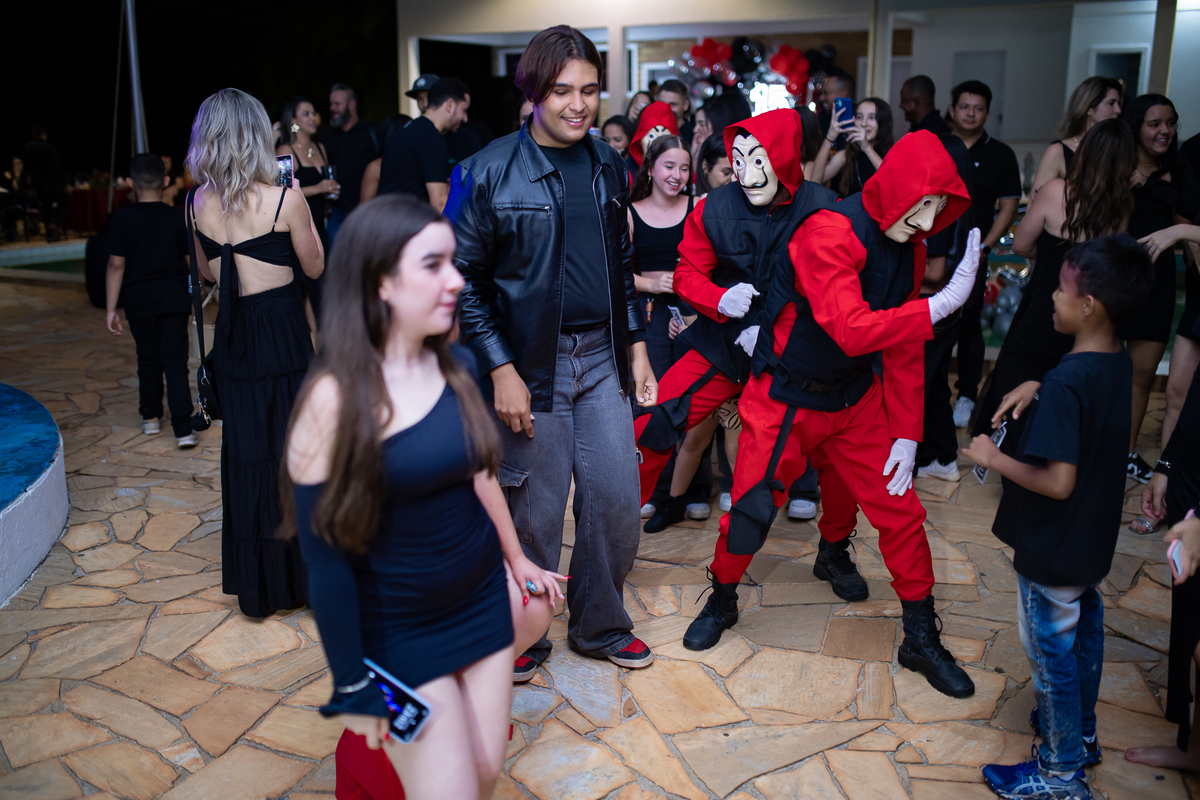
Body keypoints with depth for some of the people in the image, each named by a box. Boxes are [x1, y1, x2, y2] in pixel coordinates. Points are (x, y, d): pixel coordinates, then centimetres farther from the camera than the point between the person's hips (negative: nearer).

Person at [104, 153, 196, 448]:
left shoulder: (123, 218, -7)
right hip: (174, 298, 0)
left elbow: (116, 264, -9)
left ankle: (150, 417, 31)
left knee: (148, 359, 17)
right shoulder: (179, 217, -3)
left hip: (138, 299, 0)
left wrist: (111, 309, -4)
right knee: (175, 362, -1)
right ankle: (183, 429, -8)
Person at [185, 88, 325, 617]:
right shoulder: (284, 200, -14)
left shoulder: (197, 204, 0)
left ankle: (253, 584, 25)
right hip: (283, 334, -4)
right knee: (292, 450, 8)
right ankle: (296, 570, 20)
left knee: (244, 453, 14)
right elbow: (315, 268, 0)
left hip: (231, 337, 5)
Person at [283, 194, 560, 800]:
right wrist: (354, 685, -11)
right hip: (398, 631, -5)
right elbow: (325, 553, -16)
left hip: (483, 600, 5)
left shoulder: (457, 366, -4)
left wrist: (517, 559, 20)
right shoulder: (335, 398, -20)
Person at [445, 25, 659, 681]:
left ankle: (599, 626, 29)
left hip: (601, 356, 5)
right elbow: (462, 279, -8)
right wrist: (501, 369, -13)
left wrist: (636, 348, 12)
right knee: (534, 511, 4)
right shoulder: (489, 173, -8)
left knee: (617, 496, 7)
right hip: (530, 363, -5)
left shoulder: (609, 166, 9)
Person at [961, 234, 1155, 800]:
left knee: (1052, 652, 8)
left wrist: (992, 457, -21)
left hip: (1053, 548, -9)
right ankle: (1081, 732, 46)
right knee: (1083, 630, 25)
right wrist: (1038, 388, 1)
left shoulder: (1067, 382, -31)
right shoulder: (1119, 362, -3)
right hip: (1093, 539, 9)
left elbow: (1058, 481, -33)